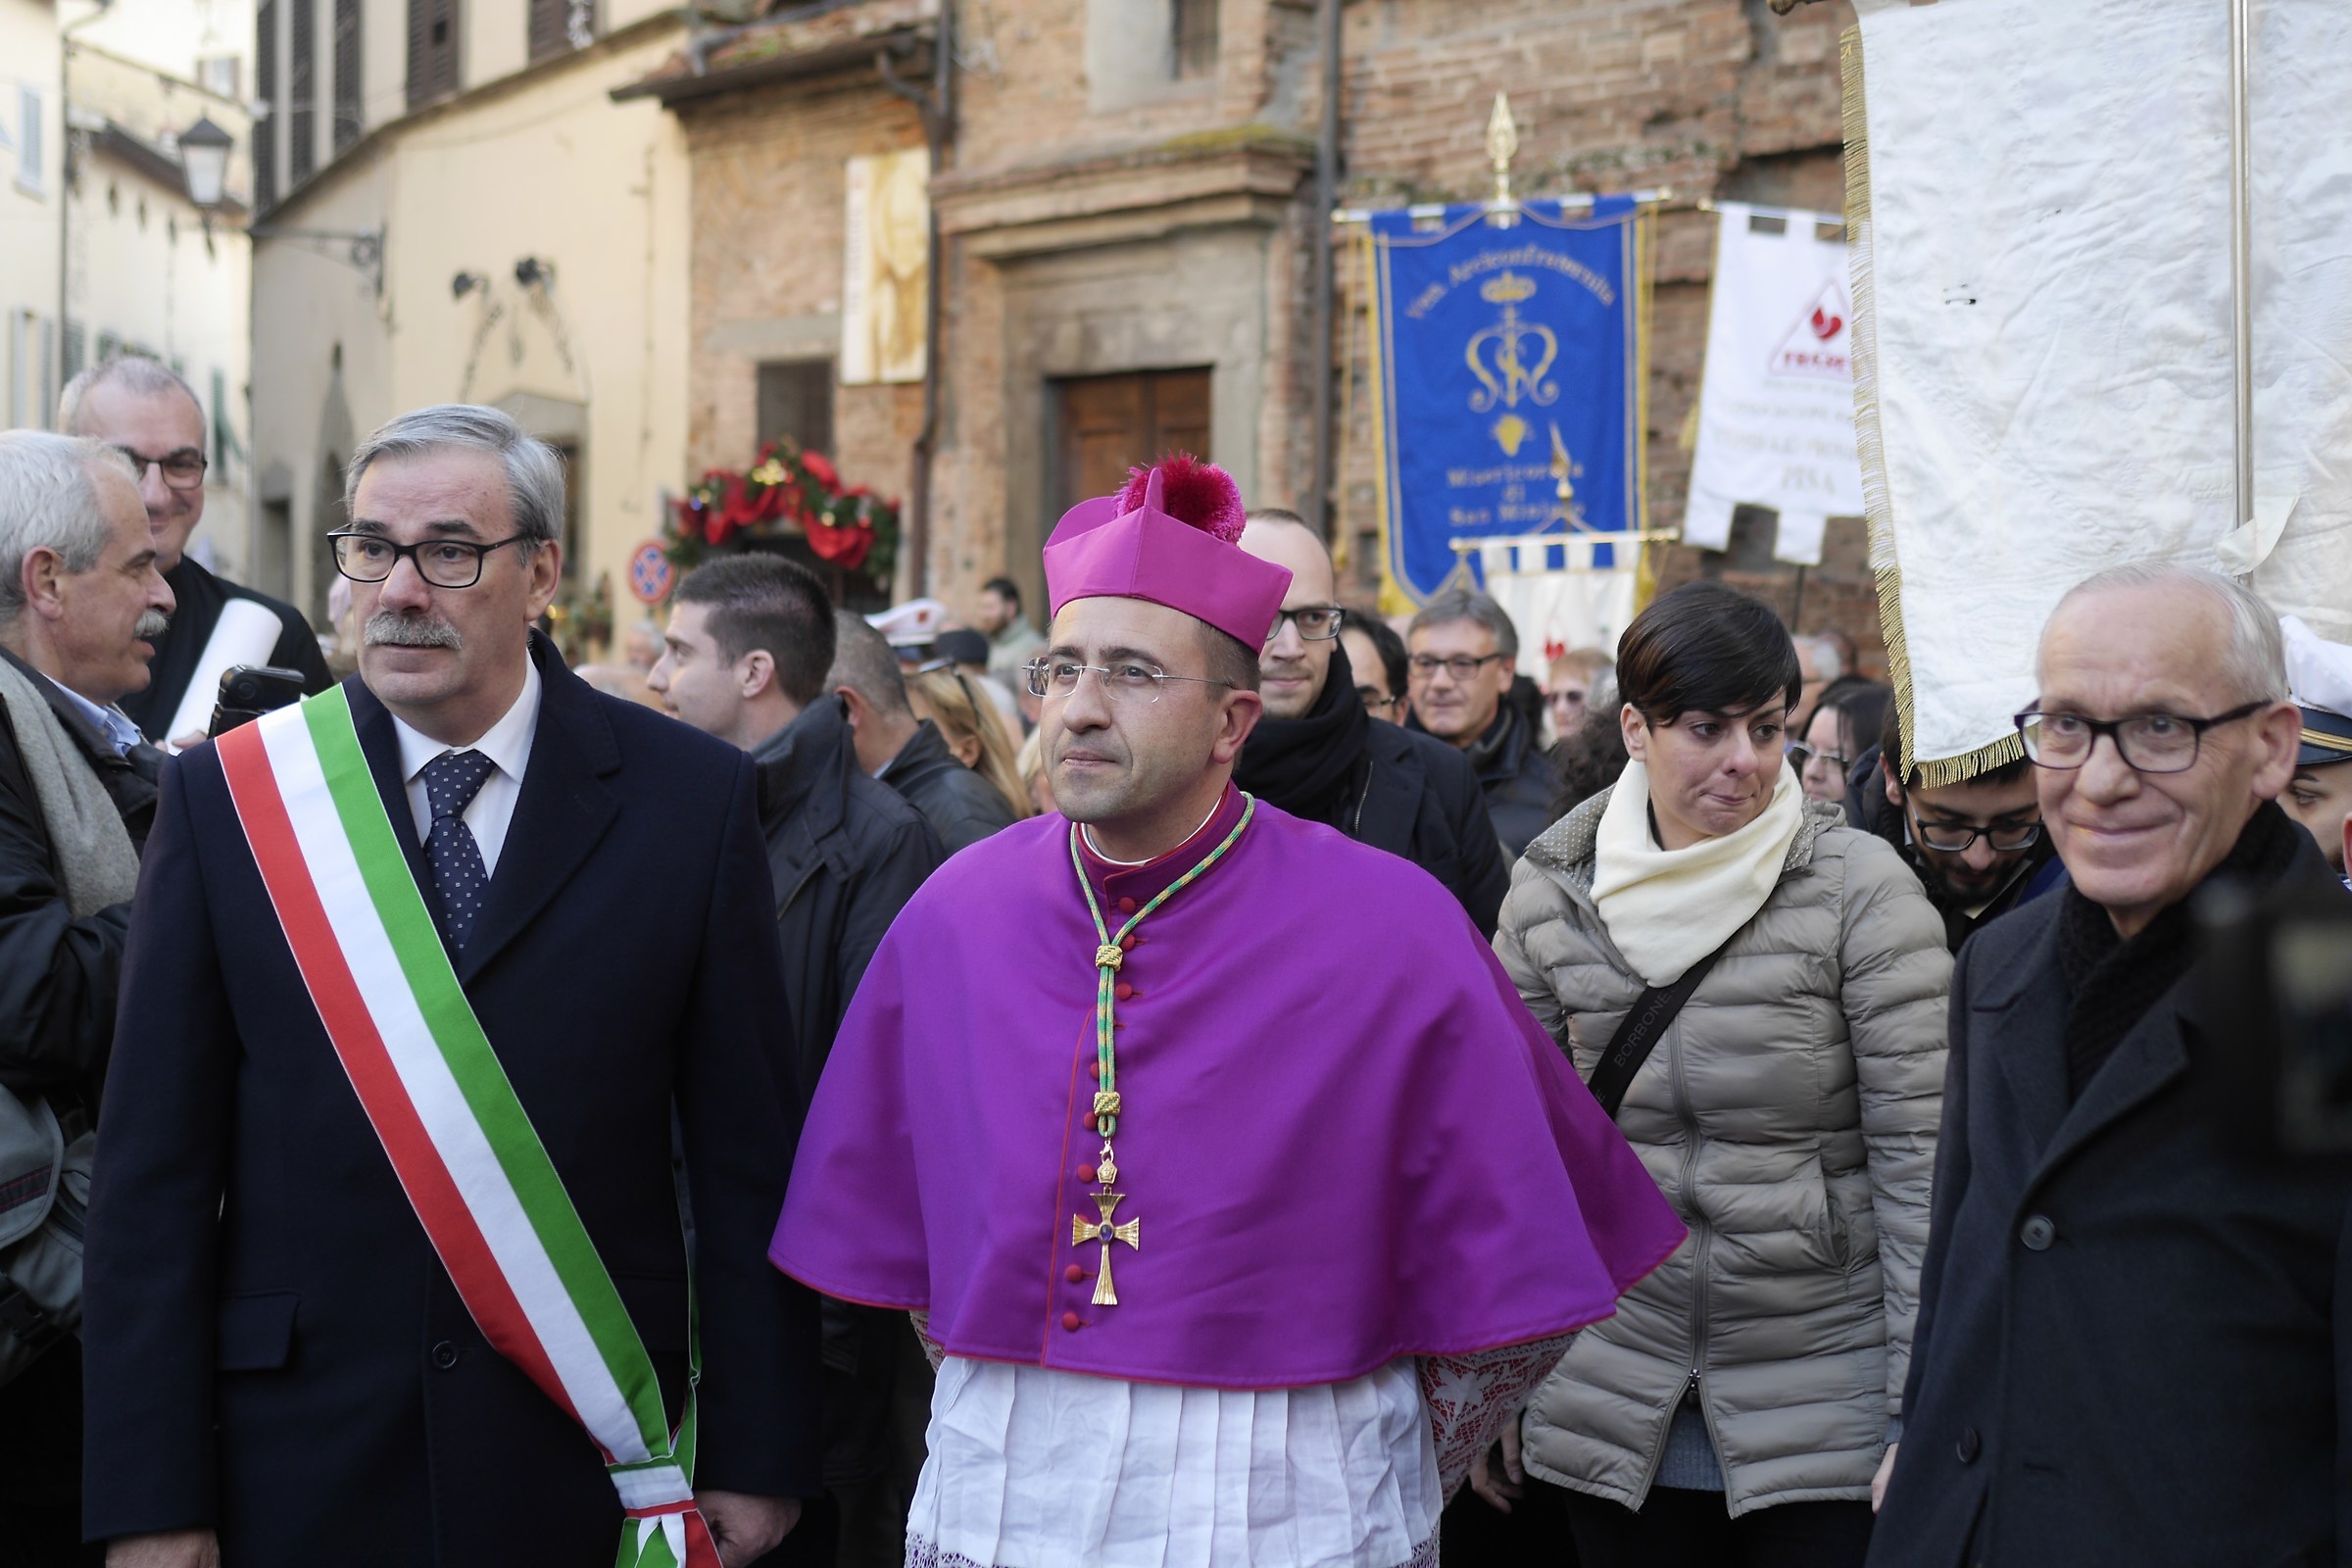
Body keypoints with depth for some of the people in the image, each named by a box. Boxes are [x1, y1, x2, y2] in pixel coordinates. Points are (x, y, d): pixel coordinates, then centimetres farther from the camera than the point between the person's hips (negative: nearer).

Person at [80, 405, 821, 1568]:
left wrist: (757, 1455, -1)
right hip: (299, 1471, 0)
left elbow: (748, 1154, 0)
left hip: (586, 1471, 0)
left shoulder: (693, 800, -1)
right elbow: (158, 1168, -1)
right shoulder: (226, 799, 0)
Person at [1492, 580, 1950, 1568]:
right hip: (1615, 1400, 3)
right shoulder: (1549, 897, 1)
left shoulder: (1860, 888, -8)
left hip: (1827, 1396, -2)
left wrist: (1924, 1409, -12)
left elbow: (1919, 1151, -9)